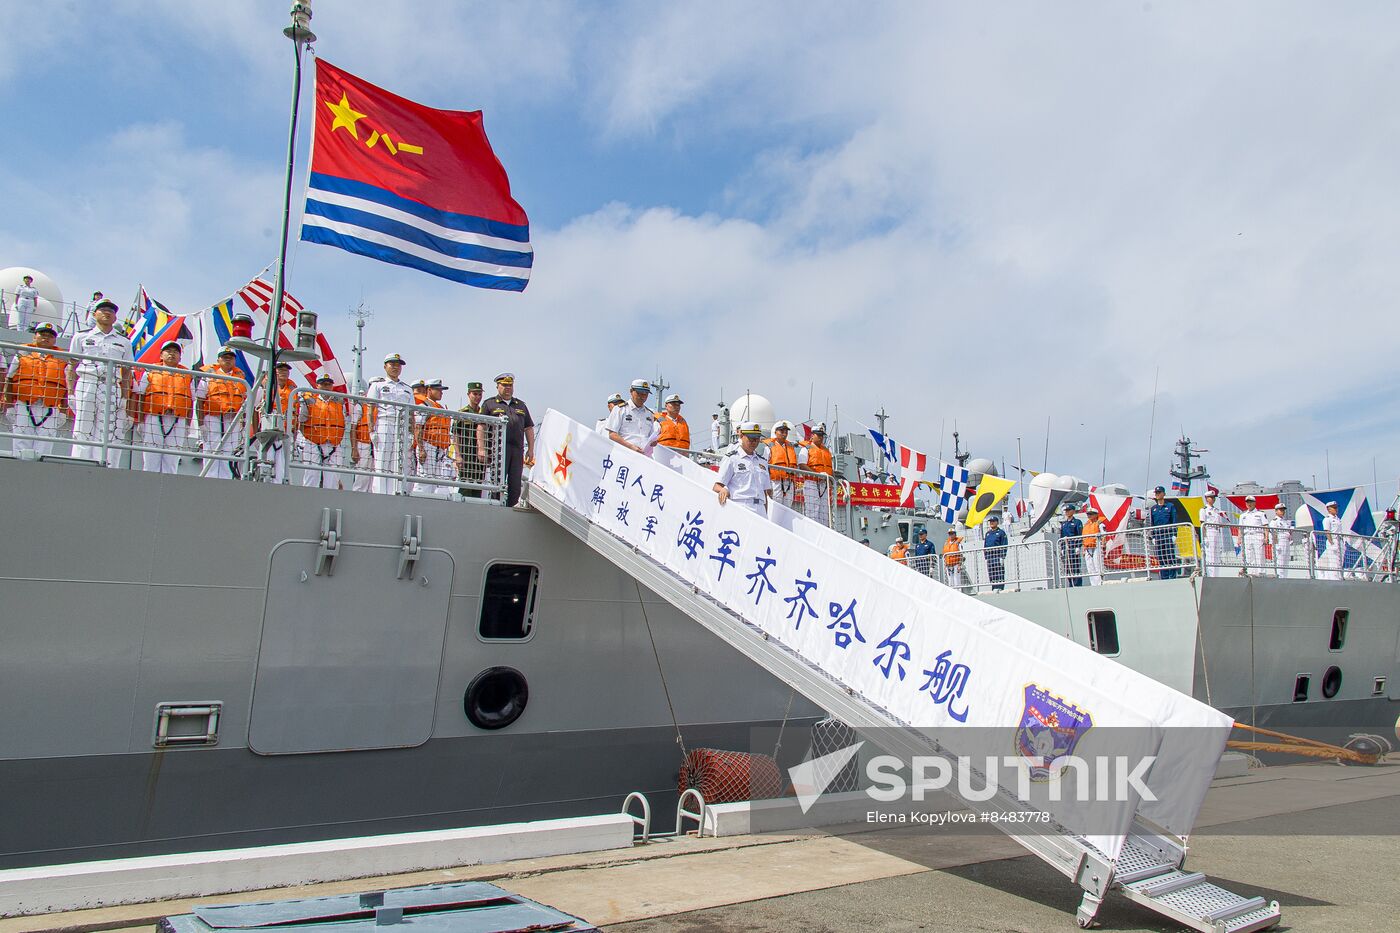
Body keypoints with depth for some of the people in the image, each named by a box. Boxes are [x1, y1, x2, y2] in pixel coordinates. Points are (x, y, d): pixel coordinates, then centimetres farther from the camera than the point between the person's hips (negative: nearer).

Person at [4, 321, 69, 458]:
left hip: (49, 410, 0)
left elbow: (67, 386, 10)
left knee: (43, 450, -3)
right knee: (21, 447, -3)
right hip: (23, 406, 0)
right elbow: (9, 380, 10)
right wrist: (9, 405, 2)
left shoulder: (62, 358, 13)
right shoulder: (22, 353, 12)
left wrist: (63, 410, 3)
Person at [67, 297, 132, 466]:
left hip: (112, 388, 1)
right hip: (86, 384, -1)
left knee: (109, 432, -9)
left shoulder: (124, 342, 20)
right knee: (82, 431, -7)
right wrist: (71, 393, 1)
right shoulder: (81, 337, 18)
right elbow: (71, 366, 13)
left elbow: (127, 372, 15)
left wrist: (124, 398, 3)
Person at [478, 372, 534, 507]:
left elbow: (529, 429, 21)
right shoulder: (489, 404, 10)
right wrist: (481, 448, -9)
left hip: (517, 449, 4)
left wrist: (531, 449, 12)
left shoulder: (521, 405, 23)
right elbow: (481, 427, 2)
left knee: (515, 484, 1)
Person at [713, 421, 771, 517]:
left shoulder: (762, 462, 23)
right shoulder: (731, 459, 8)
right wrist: (722, 490, -21)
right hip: (739, 511, -5)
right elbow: (717, 486, 2)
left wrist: (765, 516, 15)